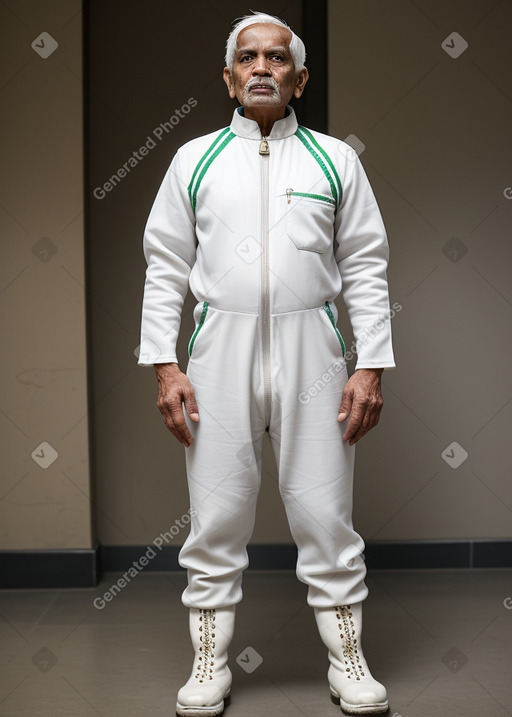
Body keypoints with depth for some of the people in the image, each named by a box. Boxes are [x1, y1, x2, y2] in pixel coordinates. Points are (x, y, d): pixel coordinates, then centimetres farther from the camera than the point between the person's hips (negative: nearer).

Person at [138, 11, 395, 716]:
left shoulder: (335, 161, 8)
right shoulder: (195, 160, 9)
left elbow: (366, 268, 6)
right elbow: (165, 267, 7)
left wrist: (372, 366, -3)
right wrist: (164, 366, -2)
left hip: (310, 348, 0)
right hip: (219, 348, 1)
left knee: (324, 512, 3)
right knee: (217, 513, 5)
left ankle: (348, 660, 18)